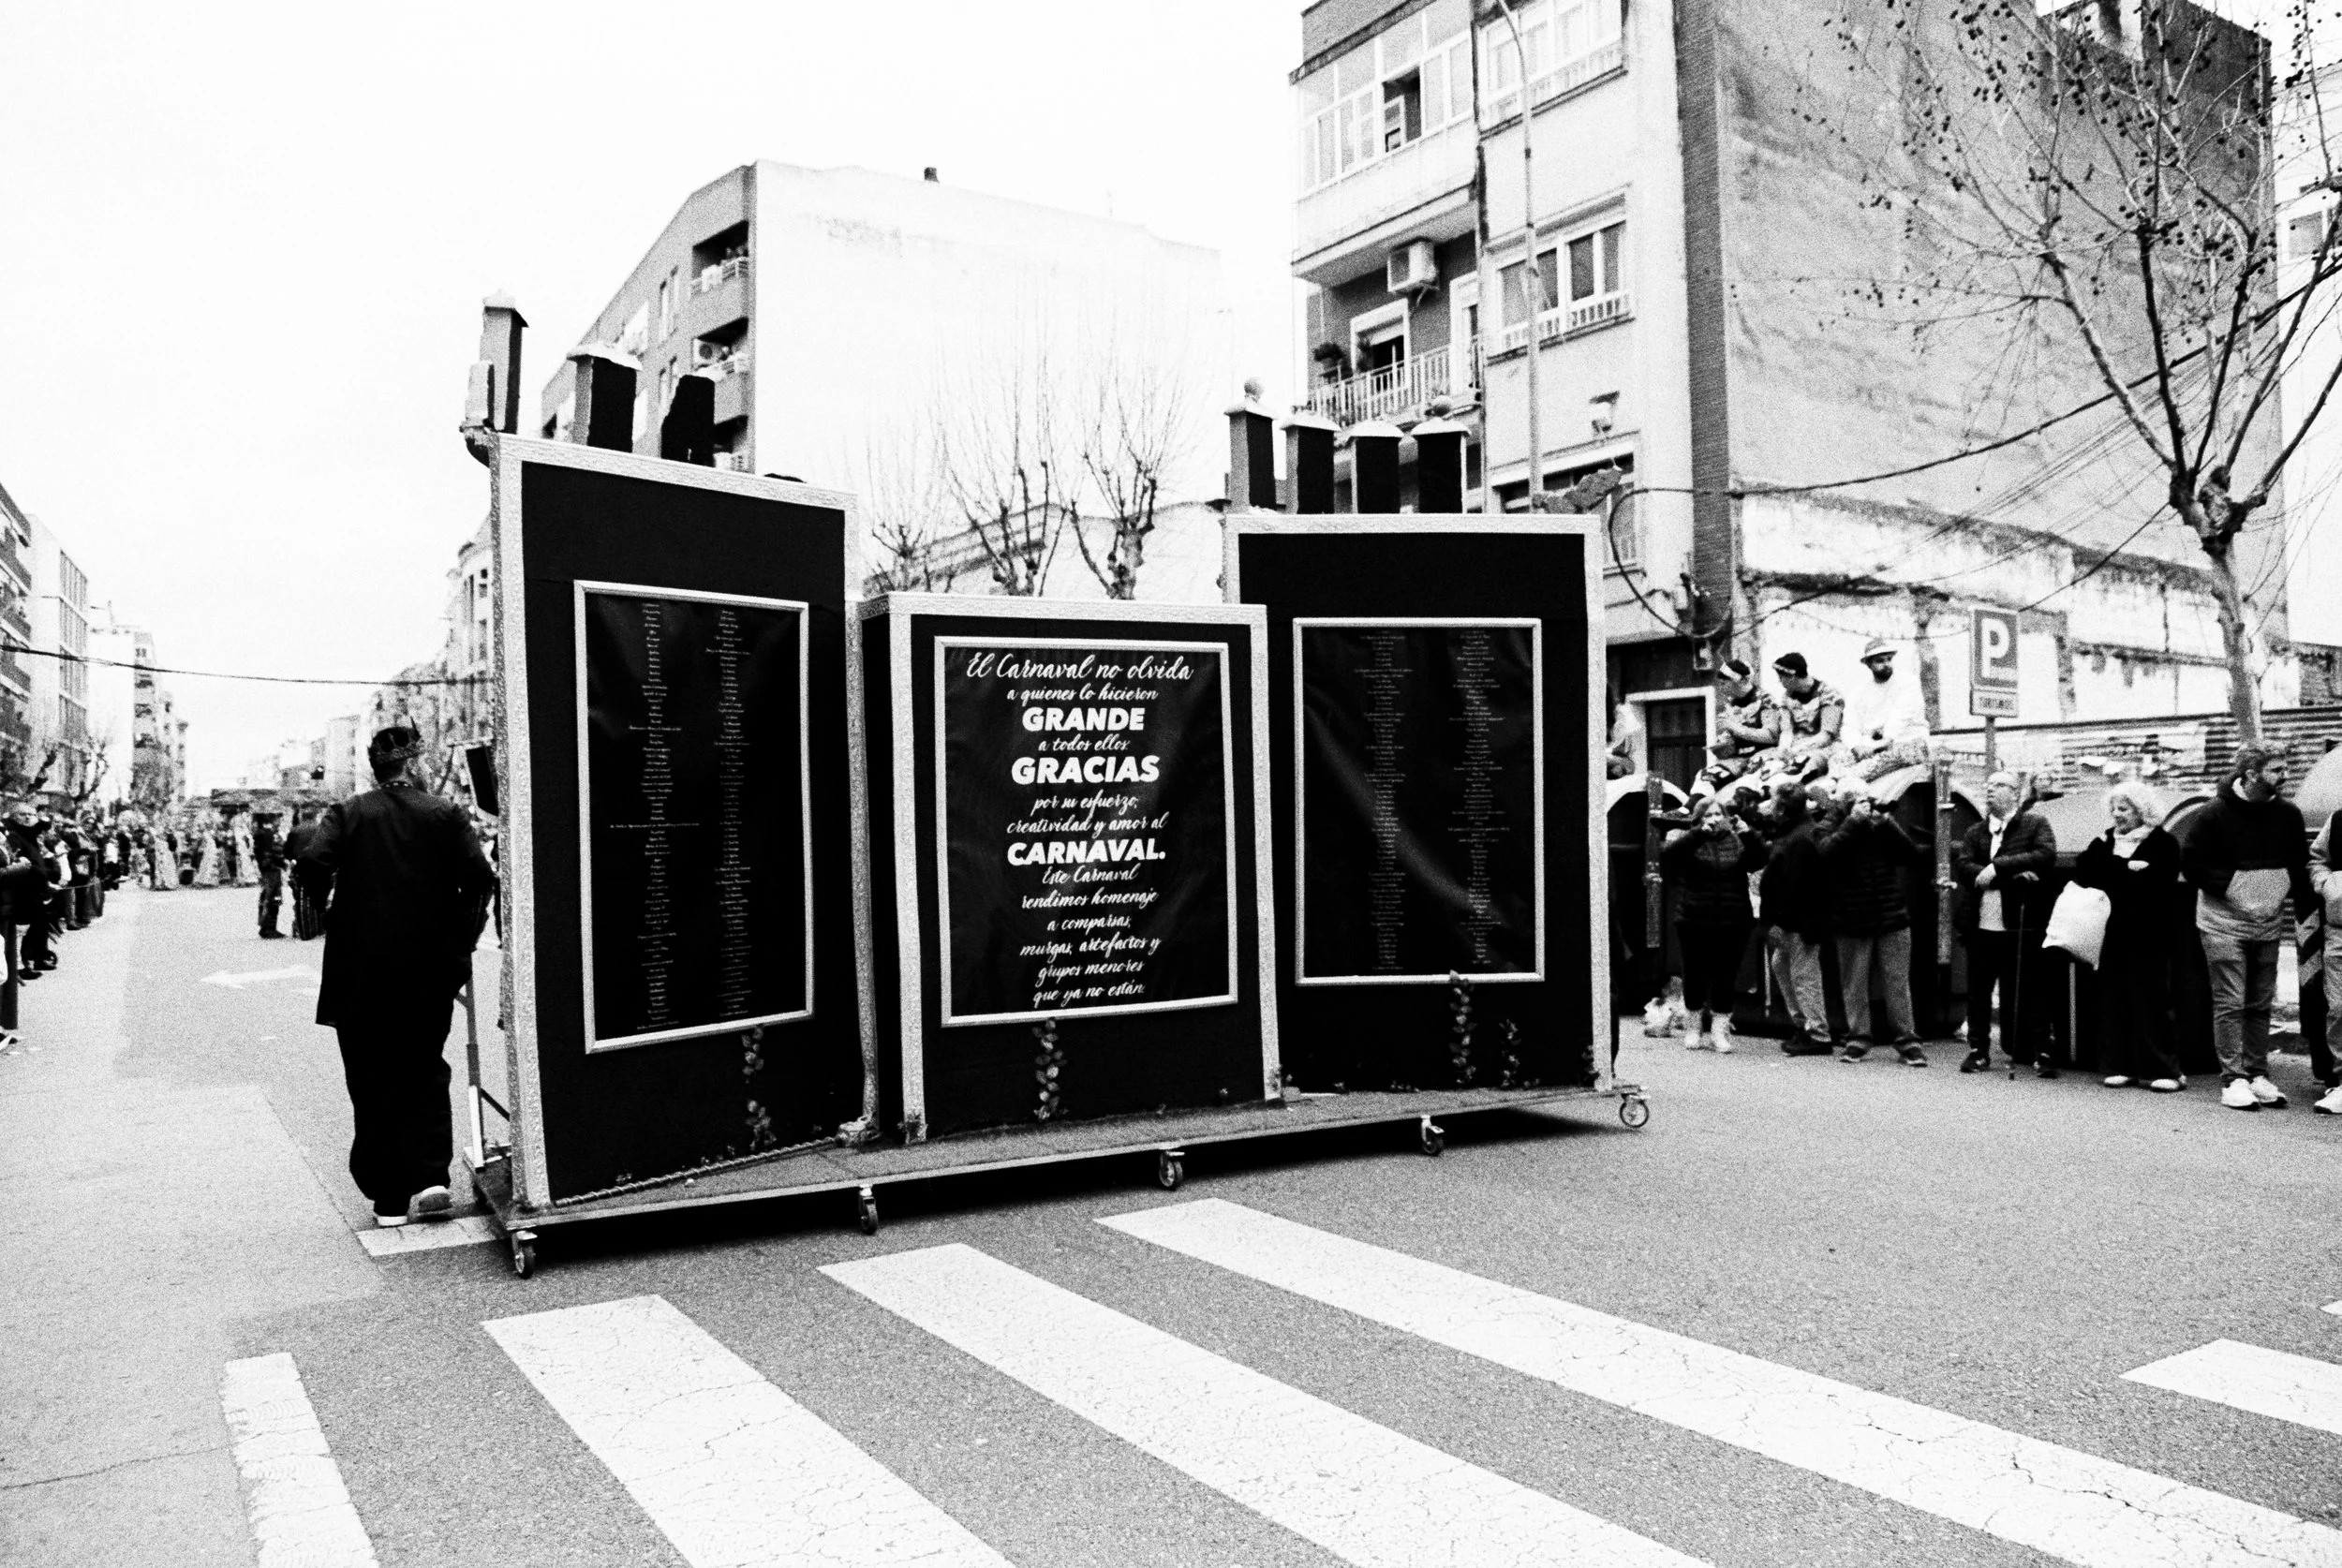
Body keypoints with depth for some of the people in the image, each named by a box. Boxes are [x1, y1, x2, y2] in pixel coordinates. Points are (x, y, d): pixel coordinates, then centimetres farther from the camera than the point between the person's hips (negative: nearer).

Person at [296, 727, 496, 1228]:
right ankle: (429, 1175, 3)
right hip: (430, 971, 0)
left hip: (361, 973, 0)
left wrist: (329, 908, 4)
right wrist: (460, 937, -2)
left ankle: (388, 1198, 12)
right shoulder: (446, 815, -2)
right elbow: (479, 877, -12)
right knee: (425, 1073, 17)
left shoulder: (349, 814, -1)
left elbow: (312, 863, -15)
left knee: (373, 1083, 9)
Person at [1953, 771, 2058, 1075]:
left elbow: (2046, 855, -13)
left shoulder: (2035, 824, 4)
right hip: (1981, 925, 4)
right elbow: (1962, 867, -3)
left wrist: (1997, 867, -17)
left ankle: (2041, 1052, 7)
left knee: (2029, 990, 0)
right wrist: (2014, 875, -15)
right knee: (1979, 991, 9)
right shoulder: (1974, 833, 14)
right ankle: (1978, 1051, 17)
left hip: (2021, 926, -4)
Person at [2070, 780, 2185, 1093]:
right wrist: (2127, 871, -8)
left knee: (2152, 1000, -4)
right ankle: (2120, 1067, 9)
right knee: (2114, 1000, 3)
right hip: (2113, 934, 5)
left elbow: (2158, 883, -14)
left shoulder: (2163, 843, 0)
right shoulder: (2105, 841, 15)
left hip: (2147, 937, -5)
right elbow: (2082, 874, 5)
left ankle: (2164, 1070, 1)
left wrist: (2112, 874, -11)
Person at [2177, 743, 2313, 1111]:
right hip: (2224, 923, -5)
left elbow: (2300, 864, 14)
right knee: (2229, 1003, -4)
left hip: (2268, 923, 5)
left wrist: (2305, 903, 4)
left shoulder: (2287, 814, 4)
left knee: (2260, 1004, 10)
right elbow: (2189, 861, -9)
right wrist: (2229, 884, -16)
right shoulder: (2215, 814, -11)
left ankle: (2257, 1074, 18)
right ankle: (2233, 1080, -2)